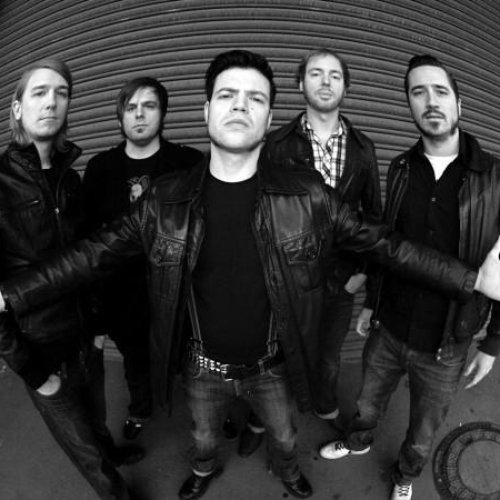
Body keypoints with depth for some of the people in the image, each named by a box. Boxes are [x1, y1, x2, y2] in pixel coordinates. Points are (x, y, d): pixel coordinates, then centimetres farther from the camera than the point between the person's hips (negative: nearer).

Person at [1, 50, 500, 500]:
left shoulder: (305, 196, -17)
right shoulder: (166, 199, -15)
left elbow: (379, 240, -14)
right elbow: (94, 253, -12)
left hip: (272, 367, 0)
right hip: (203, 368, 1)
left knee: (284, 438, 29)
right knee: (202, 438, 30)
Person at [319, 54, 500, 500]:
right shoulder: (400, 168, -3)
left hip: (444, 347, -2)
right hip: (388, 331, 3)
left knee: (424, 433, 22)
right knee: (369, 404, 27)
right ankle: (358, 442, 59)